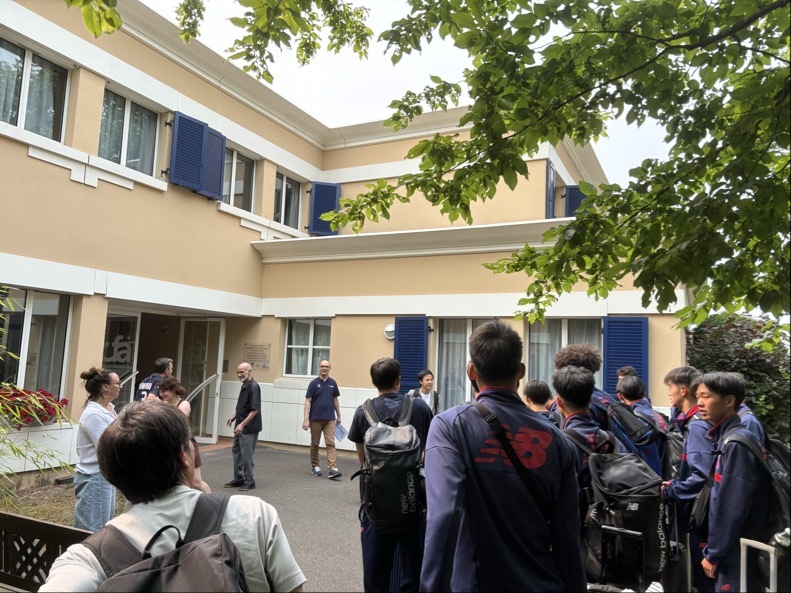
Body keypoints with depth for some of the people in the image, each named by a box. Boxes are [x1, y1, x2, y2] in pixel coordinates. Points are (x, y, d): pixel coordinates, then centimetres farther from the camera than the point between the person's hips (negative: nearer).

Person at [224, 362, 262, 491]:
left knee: (246, 455, -2)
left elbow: (255, 410, -22)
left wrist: (242, 424, -24)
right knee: (236, 451, 15)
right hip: (240, 426, 10)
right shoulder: (244, 385, 10)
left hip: (249, 428, -10)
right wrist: (234, 417, 14)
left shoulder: (253, 387, -18)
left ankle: (250, 482, 10)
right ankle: (238, 479, 26)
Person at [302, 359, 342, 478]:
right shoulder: (314, 383, -4)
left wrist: (338, 415, 15)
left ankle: (332, 469, -12)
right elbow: (308, 401, -7)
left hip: (330, 419, 2)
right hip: (315, 419, -2)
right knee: (315, 443, 10)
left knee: (330, 443, -7)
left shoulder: (333, 383, 6)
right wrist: (306, 419, -15)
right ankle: (315, 466, 25)